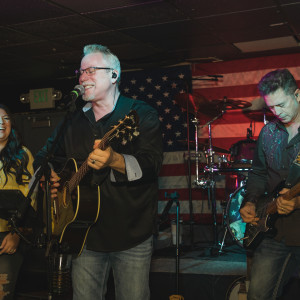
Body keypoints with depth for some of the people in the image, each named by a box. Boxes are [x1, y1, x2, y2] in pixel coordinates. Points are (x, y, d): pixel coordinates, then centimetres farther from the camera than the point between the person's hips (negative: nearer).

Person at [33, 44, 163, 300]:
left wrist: (115, 160, -36)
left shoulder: (141, 114, -4)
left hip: (132, 236, -4)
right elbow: (44, 156, 24)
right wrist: (47, 178, 2)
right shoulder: (73, 121, 13)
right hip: (85, 233, 4)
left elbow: (152, 164, -18)